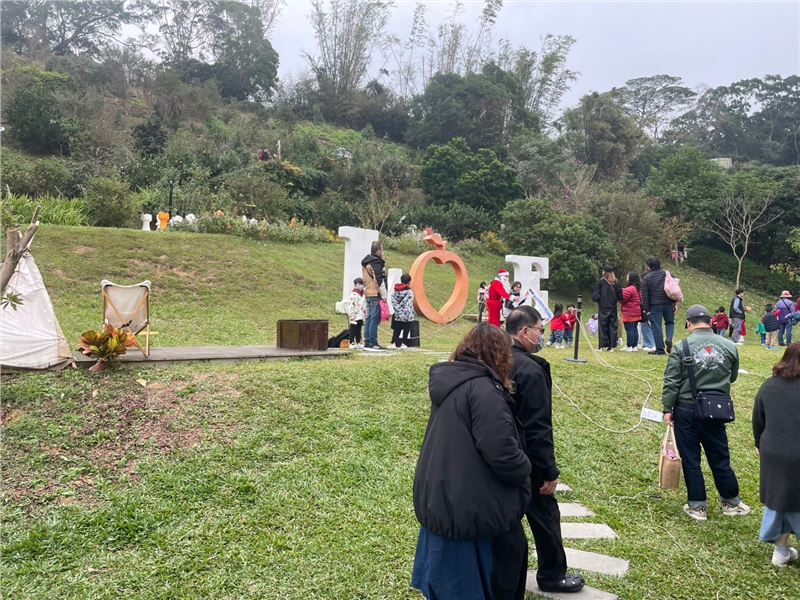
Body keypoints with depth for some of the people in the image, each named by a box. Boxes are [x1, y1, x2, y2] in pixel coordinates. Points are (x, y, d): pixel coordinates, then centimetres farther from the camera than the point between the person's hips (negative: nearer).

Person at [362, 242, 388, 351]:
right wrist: (384, 295, -13)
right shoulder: (376, 263, -12)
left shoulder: (365, 263, 18)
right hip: (376, 295, -9)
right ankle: (373, 343, -9)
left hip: (368, 294, 9)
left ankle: (367, 343, 13)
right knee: (375, 319, -8)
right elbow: (380, 280, -16)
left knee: (369, 318, 11)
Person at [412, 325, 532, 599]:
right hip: (477, 510, -8)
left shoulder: (447, 381, 5)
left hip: (439, 501, 8)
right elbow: (502, 453, -27)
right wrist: (524, 471, -8)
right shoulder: (483, 390, -23)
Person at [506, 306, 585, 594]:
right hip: (525, 462, -7)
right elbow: (538, 429, -23)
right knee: (545, 515, 12)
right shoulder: (530, 370, -24)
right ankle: (552, 575, 29)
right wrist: (549, 471, -15)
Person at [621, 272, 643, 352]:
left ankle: (629, 346, -3)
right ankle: (634, 346, 15)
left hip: (629, 314, -9)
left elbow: (622, 299, -17)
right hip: (637, 313, 9)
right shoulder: (638, 289, 13)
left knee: (629, 330, -5)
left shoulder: (630, 289, -17)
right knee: (635, 329, 11)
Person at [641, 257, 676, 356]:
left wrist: (646, 309, -3)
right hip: (668, 304, 3)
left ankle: (660, 348, 3)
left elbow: (644, 296, -6)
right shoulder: (667, 274, 6)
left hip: (654, 306, -3)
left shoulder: (646, 278, -4)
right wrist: (675, 303, 7)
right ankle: (669, 338, -7)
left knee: (656, 326, 2)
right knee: (670, 322, 20)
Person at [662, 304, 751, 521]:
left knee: (690, 459, 8)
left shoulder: (681, 348, -12)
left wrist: (667, 409, -2)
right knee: (720, 458, 16)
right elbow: (732, 377, 12)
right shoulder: (729, 346, -1)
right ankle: (731, 502, 30)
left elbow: (671, 382, -10)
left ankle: (697, 506, 16)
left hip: (686, 410, -3)